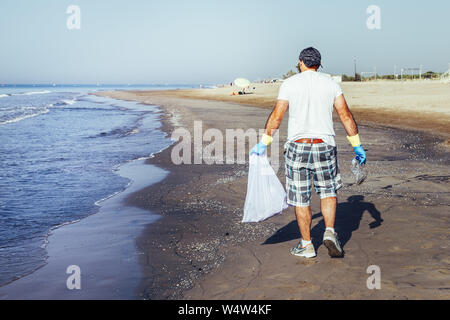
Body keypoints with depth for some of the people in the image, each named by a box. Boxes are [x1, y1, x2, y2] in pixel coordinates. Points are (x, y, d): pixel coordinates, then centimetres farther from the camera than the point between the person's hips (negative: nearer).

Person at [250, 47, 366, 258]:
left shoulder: (289, 84, -1)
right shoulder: (331, 84, 4)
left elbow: (276, 116, -4)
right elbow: (346, 115, 1)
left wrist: (264, 143, 4)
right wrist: (357, 146, 5)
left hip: (297, 147, -1)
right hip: (324, 146, 2)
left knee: (301, 198, 7)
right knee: (328, 191, 18)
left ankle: (306, 245, 14)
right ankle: (330, 232, 1)